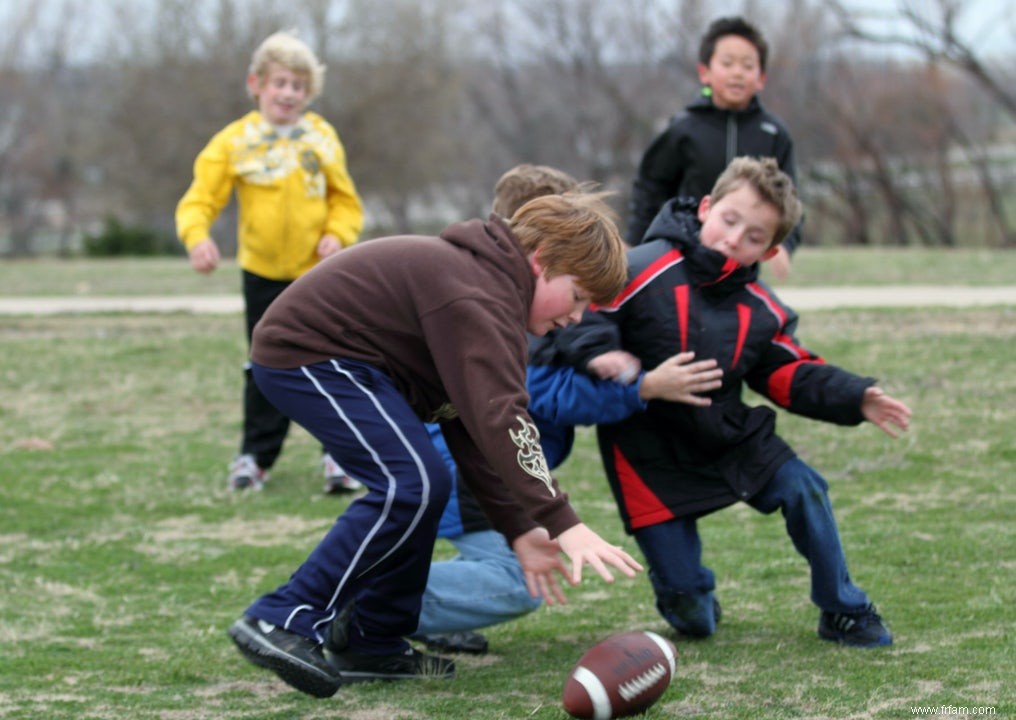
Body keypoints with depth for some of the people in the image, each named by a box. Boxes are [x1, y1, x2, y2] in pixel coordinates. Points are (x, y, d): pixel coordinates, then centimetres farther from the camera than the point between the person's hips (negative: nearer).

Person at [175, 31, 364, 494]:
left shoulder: (320, 138, -1)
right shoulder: (234, 142, -7)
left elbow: (345, 200, 7)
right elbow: (200, 198, -11)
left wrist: (337, 234, -11)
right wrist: (197, 236, -30)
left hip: (320, 271, 1)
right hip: (264, 275, -1)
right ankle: (256, 455, 18)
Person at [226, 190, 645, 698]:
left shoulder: (490, 282, 13)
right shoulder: (478, 296, -21)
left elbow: (468, 419, 14)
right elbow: (498, 419, -32)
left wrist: (518, 530, 10)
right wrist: (563, 524, -35)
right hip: (305, 354, -11)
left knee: (423, 485, 10)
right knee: (409, 485, -19)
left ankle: (374, 644, 14)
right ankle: (283, 621, -18)